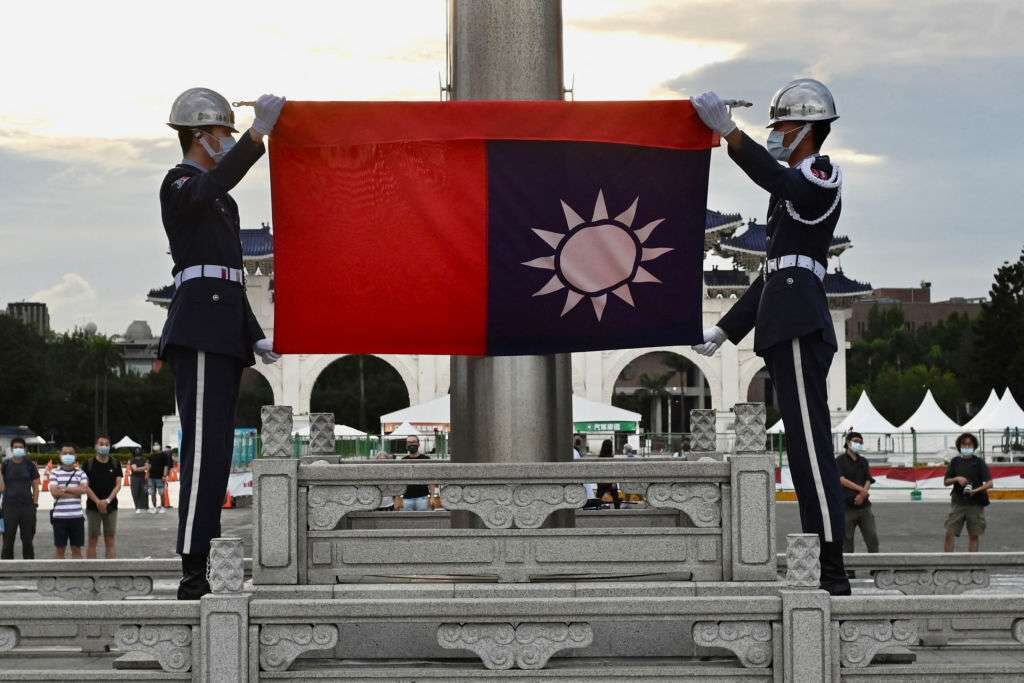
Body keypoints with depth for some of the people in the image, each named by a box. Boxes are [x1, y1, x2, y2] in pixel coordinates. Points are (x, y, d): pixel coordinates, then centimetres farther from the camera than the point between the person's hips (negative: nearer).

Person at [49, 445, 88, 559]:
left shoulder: (80, 473, 6)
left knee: (76, 549, 7)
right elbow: (54, 492, -10)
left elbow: (84, 489, -10)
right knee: (60, 549, 6)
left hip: (77, 516, 1)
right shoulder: (55, 473, 3)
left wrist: (64, 488, -9)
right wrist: (75, 491, -9)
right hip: (59, 516, -1)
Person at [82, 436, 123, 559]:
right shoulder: (89, 464, 0)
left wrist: (108, 500, -15)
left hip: (111, 506, 2)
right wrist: (98, 501, -16)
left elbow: (118, 485, 0)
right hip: (93, 507, -1)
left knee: (110, 539, 2)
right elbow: (85, 486, -5)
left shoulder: (115, 464, 5)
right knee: (92, 539, 1)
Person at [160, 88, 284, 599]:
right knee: (207, 447, -17)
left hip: (224, 334, 10)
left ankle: (198, 572, 6)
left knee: (213, 451, 6)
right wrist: (259, 133, -35)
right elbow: (213, 187, -28)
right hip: (200, 329, -10)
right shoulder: (179, 184, -2)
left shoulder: (220, 203, 27)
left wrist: (257, 338, 17)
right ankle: (192, 573, -21)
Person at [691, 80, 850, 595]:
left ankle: (832, 571, -16)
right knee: (807, 448, 8)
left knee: (810, 446, -14)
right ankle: (822, 571, 9)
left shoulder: (822, 177, -2)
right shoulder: (795, 189, 27)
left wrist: (727, 131, -34)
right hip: (786, 329, 10)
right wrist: (726, 329, 25)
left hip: (800, 329, -10)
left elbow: (774, 176, -26)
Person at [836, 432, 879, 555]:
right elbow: (842, 480, -13)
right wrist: (861, 489, -18)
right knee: (847, 539, -2)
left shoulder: (863, 461, 14)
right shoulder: (840, 461, -1)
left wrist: (862, 495, -13)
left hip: (863, 504, 5)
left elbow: (868, 481, 6)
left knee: (872, 537, 1)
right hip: (847, 506, -5)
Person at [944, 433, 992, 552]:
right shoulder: (955, 461, 6)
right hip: (958, 502, 2)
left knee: (974, 536, 3)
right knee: (949, 534, -4)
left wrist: (976, 490, -24)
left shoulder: (979, 461, -1)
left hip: (975, 504, -2)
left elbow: (989, 483, -7)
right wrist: (957, 479, -11)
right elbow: (946, 482, 9)